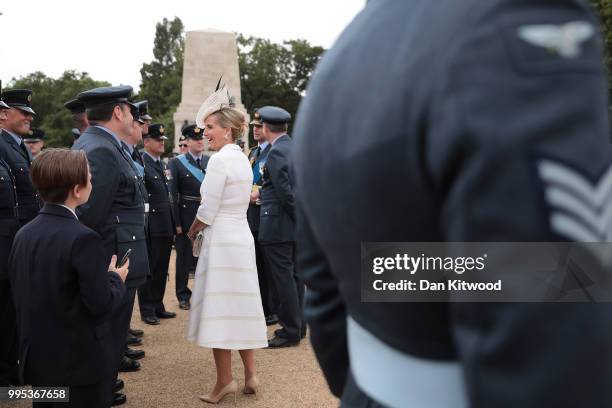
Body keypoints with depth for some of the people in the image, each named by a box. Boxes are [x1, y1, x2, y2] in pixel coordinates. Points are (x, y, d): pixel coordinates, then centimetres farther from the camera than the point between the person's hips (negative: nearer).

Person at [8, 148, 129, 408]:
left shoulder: (23, 235, 2)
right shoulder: (83, 239, -20)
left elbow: (21, 296, 10)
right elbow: (102, 305, -20)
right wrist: (115, 278, -2)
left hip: (36, 360, 7)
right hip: (82, 363, -7)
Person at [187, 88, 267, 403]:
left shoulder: (220, 160, -16)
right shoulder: (243, 159, 11)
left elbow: (207, 212, -15)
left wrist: (192, 231, 3)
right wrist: (203, 227, 14)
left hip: (222, 241, -9)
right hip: (242, 237, 9)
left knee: (218, 308, -1)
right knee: (240, 305, 13)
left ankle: (224, 381, 5)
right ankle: (250, 375, 18)